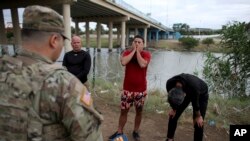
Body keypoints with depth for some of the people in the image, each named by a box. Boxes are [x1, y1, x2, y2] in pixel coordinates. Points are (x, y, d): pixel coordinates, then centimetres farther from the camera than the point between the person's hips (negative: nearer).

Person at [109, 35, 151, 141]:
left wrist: (138, 51, -13)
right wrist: (133, 50, -15)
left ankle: (136, 131, 33)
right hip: (127, 88, 1)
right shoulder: (127, 52, -1)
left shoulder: (146, 54, -4)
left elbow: (142, 64, -24)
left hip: (141, 89, 0)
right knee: (124, 110, 9)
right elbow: (123, 62, -22)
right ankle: (119, 131, 27)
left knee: (139, 111, 13)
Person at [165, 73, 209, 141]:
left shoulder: (193, 86, -45)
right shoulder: (169, 83, -34)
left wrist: (198, 116, -8)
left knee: (199, 123, -8)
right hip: (186, 92, 3)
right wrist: (174, 109, 4)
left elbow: (195, 103, -24)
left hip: (201, 94, -3)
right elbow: (172, 98, -11)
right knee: (173, 116, 1)